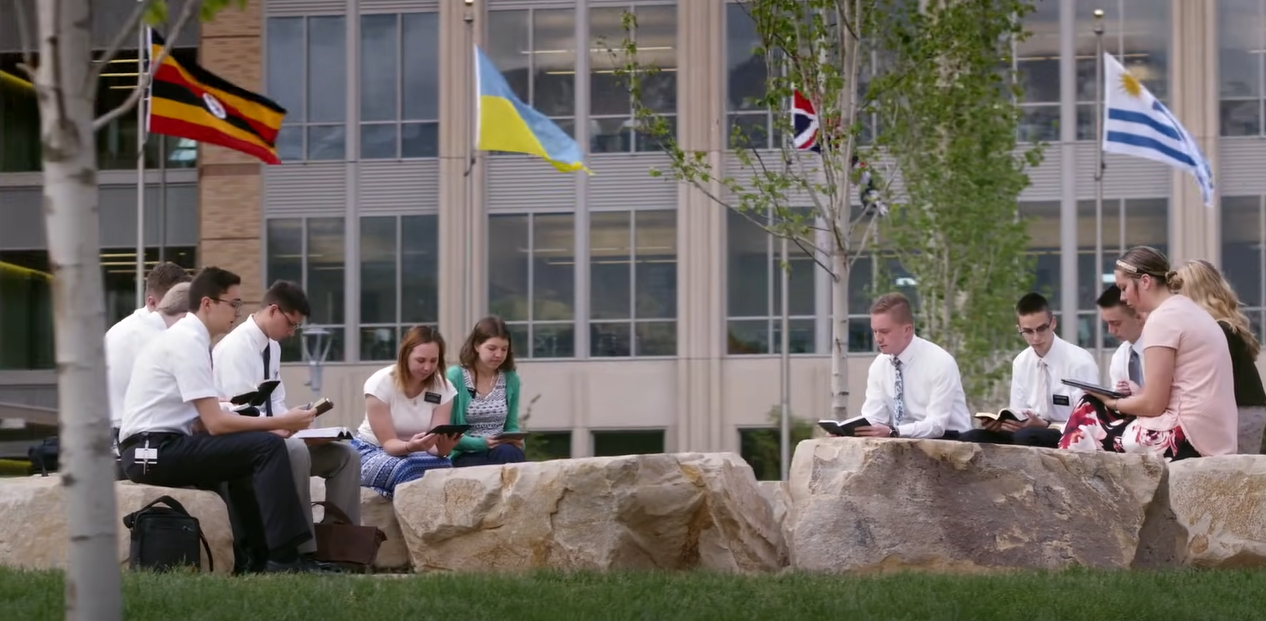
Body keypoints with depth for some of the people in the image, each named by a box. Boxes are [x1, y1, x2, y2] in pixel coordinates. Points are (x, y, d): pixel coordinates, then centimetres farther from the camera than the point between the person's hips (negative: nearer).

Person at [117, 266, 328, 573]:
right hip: (155, 450, -10)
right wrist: (281, 422, -11)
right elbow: (215, 423, -17)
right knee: (269, 447, -15)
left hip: (155, 449, 10)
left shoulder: (185, 337, 15)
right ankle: (283, 558, -17)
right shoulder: (188, 341, -13)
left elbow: (202, 421, 13)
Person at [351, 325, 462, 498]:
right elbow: (388, 443, -20)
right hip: (372, 452, -3)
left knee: (445, 467, -33)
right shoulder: (381, 383, -18)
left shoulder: (442, 387, -9)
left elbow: (435, 442, -16)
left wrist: (443, 447, -41)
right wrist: (411, 446, -43)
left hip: (415, 453, 3)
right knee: (407, 471, -37)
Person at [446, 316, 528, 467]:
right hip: (465, 455, -4)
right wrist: (480, 443, -19)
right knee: (508, 454, -35)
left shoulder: (511, 379, 9)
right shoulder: (455, 377, -5)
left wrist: (514, 439, -8)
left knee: (510, 453, -33)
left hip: (502, 452, 4)